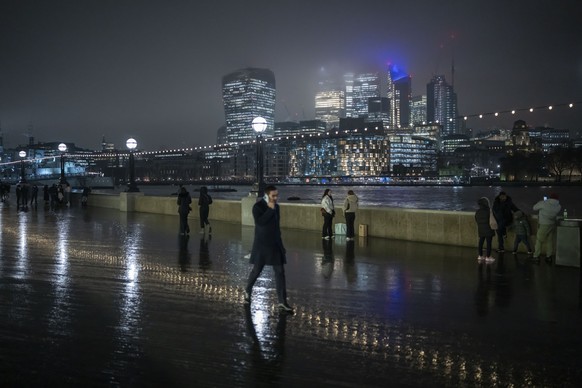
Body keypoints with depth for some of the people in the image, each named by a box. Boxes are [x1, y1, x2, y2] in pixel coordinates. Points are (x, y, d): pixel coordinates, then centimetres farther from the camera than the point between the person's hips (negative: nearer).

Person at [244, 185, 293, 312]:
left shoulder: (276, 206, 9)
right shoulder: (258, 206, -10)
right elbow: (260, 221, -27)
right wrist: (270, 209, -23)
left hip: (275, 244, 5)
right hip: (262, 244, -5)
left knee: (280, 272, -1)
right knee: (256, 270, 7)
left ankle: (282, 302, 0)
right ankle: (248, 291, 34)